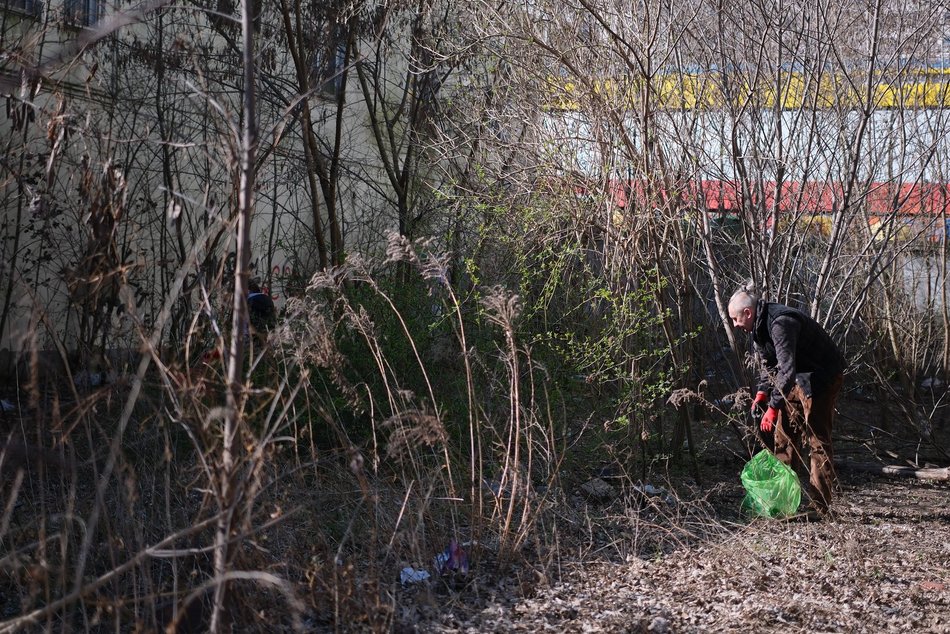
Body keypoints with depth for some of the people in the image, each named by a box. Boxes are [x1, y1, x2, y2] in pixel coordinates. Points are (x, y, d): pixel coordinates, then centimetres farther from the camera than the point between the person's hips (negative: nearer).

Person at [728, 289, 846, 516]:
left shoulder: (780, 324, -29)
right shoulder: (760, 326, 3)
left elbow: (787, 369, -34)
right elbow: (767, 363, 16)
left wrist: (773, 407, -34)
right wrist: (762, 392, 0)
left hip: (821, 376, -10)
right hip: (798, 379, 10)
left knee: (817, 439, -11)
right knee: (784, 437, 11)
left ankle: (819, 505, -10)